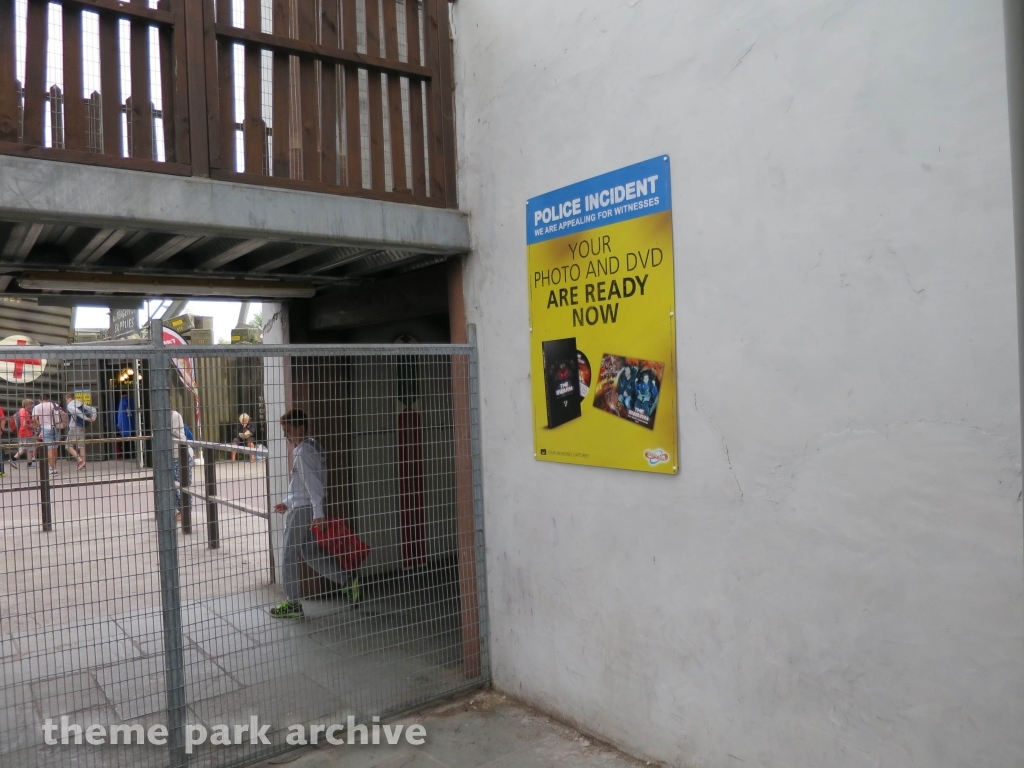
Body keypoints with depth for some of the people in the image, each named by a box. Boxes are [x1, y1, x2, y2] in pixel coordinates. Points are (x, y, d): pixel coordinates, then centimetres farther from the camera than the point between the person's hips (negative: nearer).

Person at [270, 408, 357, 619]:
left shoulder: (303, 451, -18)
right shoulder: (307, 448, 13)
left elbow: (313, 484, -23)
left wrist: (318, 513, -26)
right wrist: (287, 503, 23)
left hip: (303, 509, -10)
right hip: (302, 507, 10)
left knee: (289, 556, 1)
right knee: (311, 553, 14)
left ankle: (293, 604, 11)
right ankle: (347, 582, 16)